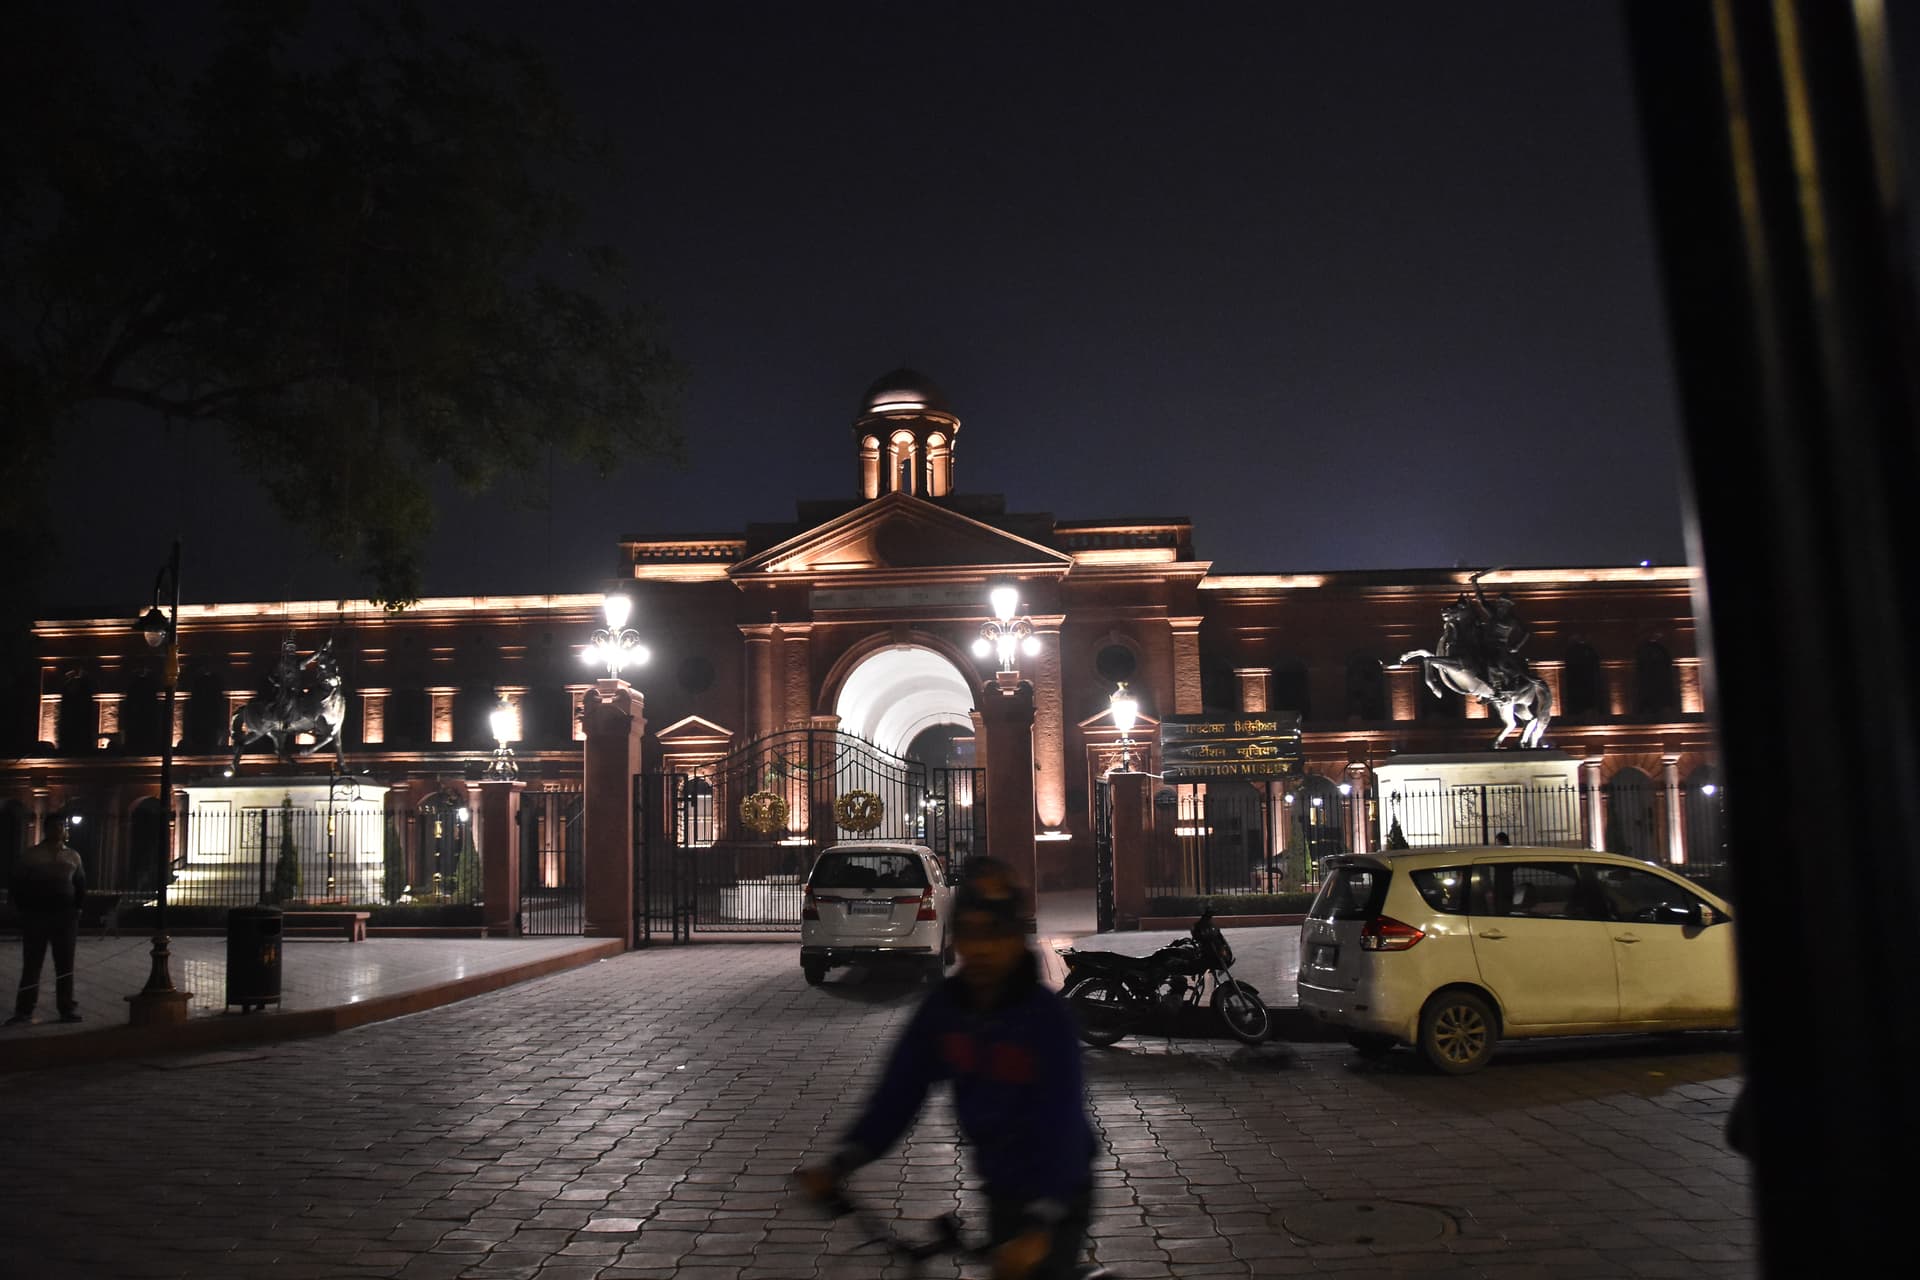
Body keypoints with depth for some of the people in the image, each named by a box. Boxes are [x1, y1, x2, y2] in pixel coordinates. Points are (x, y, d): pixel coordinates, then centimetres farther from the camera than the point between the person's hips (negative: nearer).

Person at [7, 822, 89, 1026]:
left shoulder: (72, 856, 9)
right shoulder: (31, 855, 2)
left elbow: (80, 884, 14)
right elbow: (14, 881, 4)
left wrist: (76, 909, 4)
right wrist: (23, 909, -2)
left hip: (65, 916, 2)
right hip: (35, 915, -2)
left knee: (65, 964, 4)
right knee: (31, 964, 0)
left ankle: (67, 1008, 8)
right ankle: (24, 1010, 5)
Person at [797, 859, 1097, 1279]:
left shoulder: (1048, 1018, -25)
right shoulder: (942, 1008, -10)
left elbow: (1063, 1122, -33)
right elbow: (900, 1089, -11)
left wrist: (1039, 1226, -45)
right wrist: (841, 1163, -23)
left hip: (1056, 1196, -5)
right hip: (1001, 1190, 5)